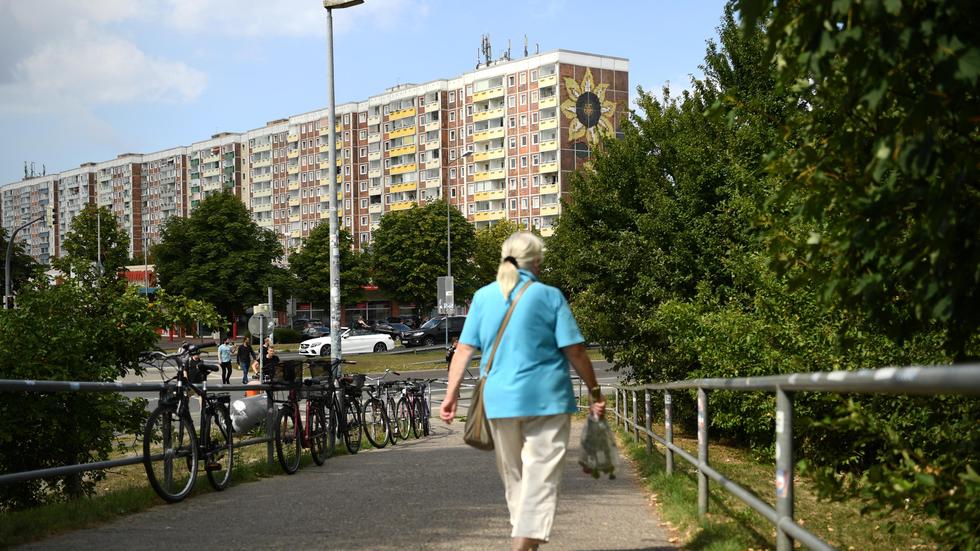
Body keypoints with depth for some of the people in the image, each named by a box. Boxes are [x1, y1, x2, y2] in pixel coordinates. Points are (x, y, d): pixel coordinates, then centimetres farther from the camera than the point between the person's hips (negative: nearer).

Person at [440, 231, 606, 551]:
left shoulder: (484, 296, 5)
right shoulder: (549, 296, -3)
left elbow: (464, 349, 2)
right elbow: (574, 350, -5)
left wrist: (451, 395, 6)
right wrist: (595, 392, 4)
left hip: (500, 400, 4)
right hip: (546, 399, -4)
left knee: (513, 477, 16)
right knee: (541, 475, -5)